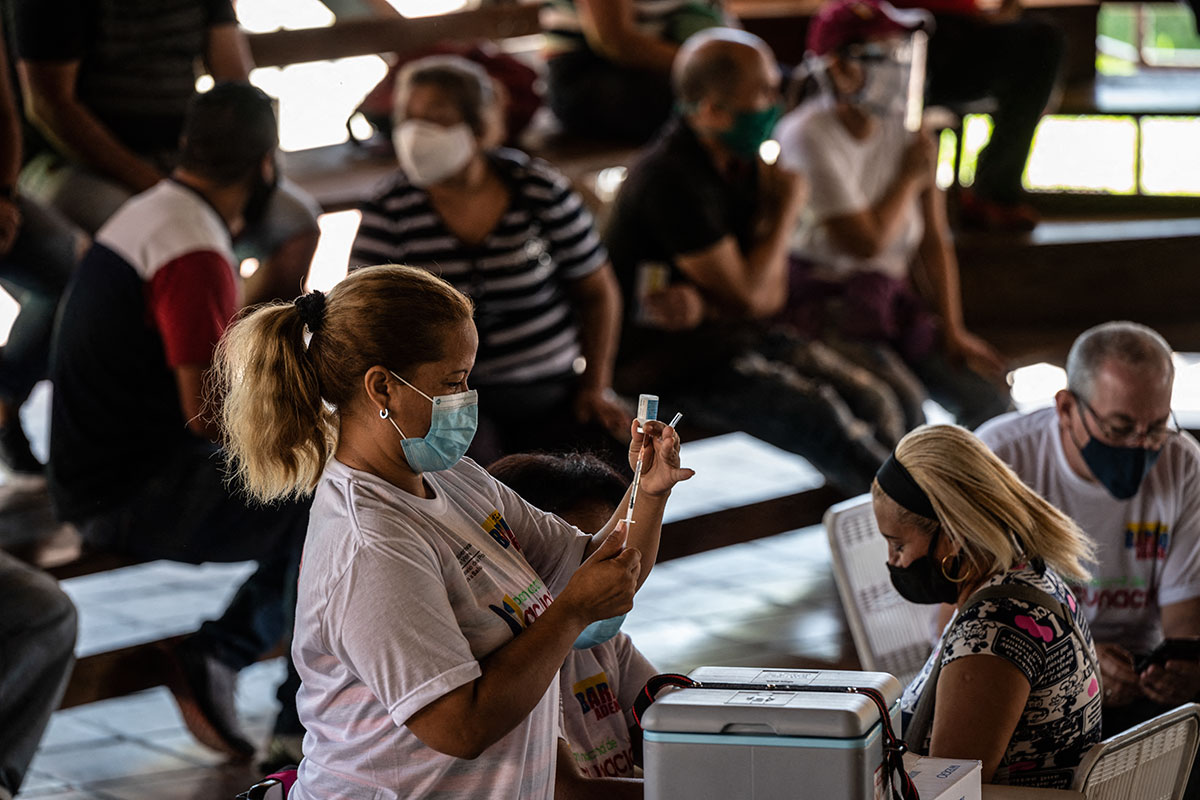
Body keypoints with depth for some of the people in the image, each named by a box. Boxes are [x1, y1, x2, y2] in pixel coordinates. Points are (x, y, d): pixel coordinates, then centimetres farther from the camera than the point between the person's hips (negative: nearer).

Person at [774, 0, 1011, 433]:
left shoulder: (906, 130, 5)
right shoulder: (809, 137, -17)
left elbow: (934, 240, 7)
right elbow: (866, 243, -19)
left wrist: (951, 331, 1)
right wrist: (910, 176, -6)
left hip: (890, 296, 7)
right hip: (822, 299, -7)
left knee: (989, 398, -5)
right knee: (901, 402, -31)